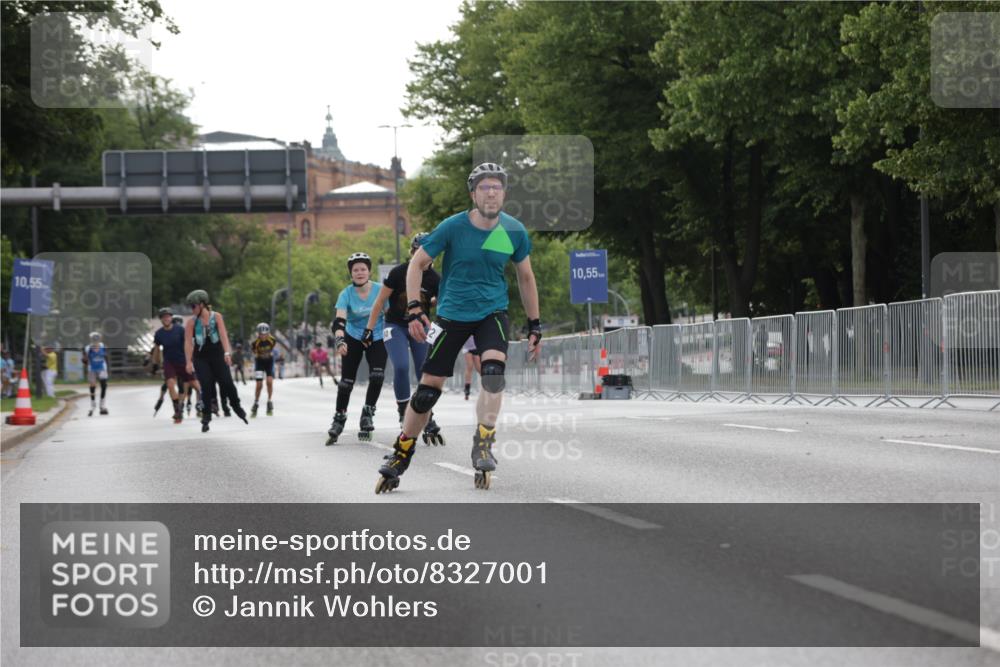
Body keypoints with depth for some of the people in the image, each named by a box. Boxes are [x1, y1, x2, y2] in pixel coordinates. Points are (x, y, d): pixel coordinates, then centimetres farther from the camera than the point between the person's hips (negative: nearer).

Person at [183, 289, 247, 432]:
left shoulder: (216, 317, -1)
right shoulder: (191, 322, -2)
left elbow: (223, 335, -10)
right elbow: (188, 342, -7)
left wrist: (227, 352, -22)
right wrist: (188, 362, -16)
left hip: (218, 356, 0)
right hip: (201, 358, 0)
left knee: (227, 382, -5)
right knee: (206, 387, -9)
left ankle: (236, 407, 18)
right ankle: (206, 417, -1)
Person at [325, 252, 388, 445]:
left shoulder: (381, 290, -16)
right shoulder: (346, 294, -18)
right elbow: (339, 320, -29)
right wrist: (339, 340, -47)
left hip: (377, 339, 0)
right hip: (353, 338, 0)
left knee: (377, 376, -18)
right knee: (346, 380, -4)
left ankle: (368, 413, 1)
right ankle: (339, 418, 11)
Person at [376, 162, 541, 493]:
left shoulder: (515, 232, -6)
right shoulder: (453, 227, -13)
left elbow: (526, 278, 8)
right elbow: (417, 264, -3)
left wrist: (534, 326, 8)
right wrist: (414, 310, -13)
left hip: (492, 312, 1)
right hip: (452, 314, -1)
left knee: (494, 371, -27)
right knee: (429, 387, -1)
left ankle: (483, 445, -16)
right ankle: (400, 456, 15)